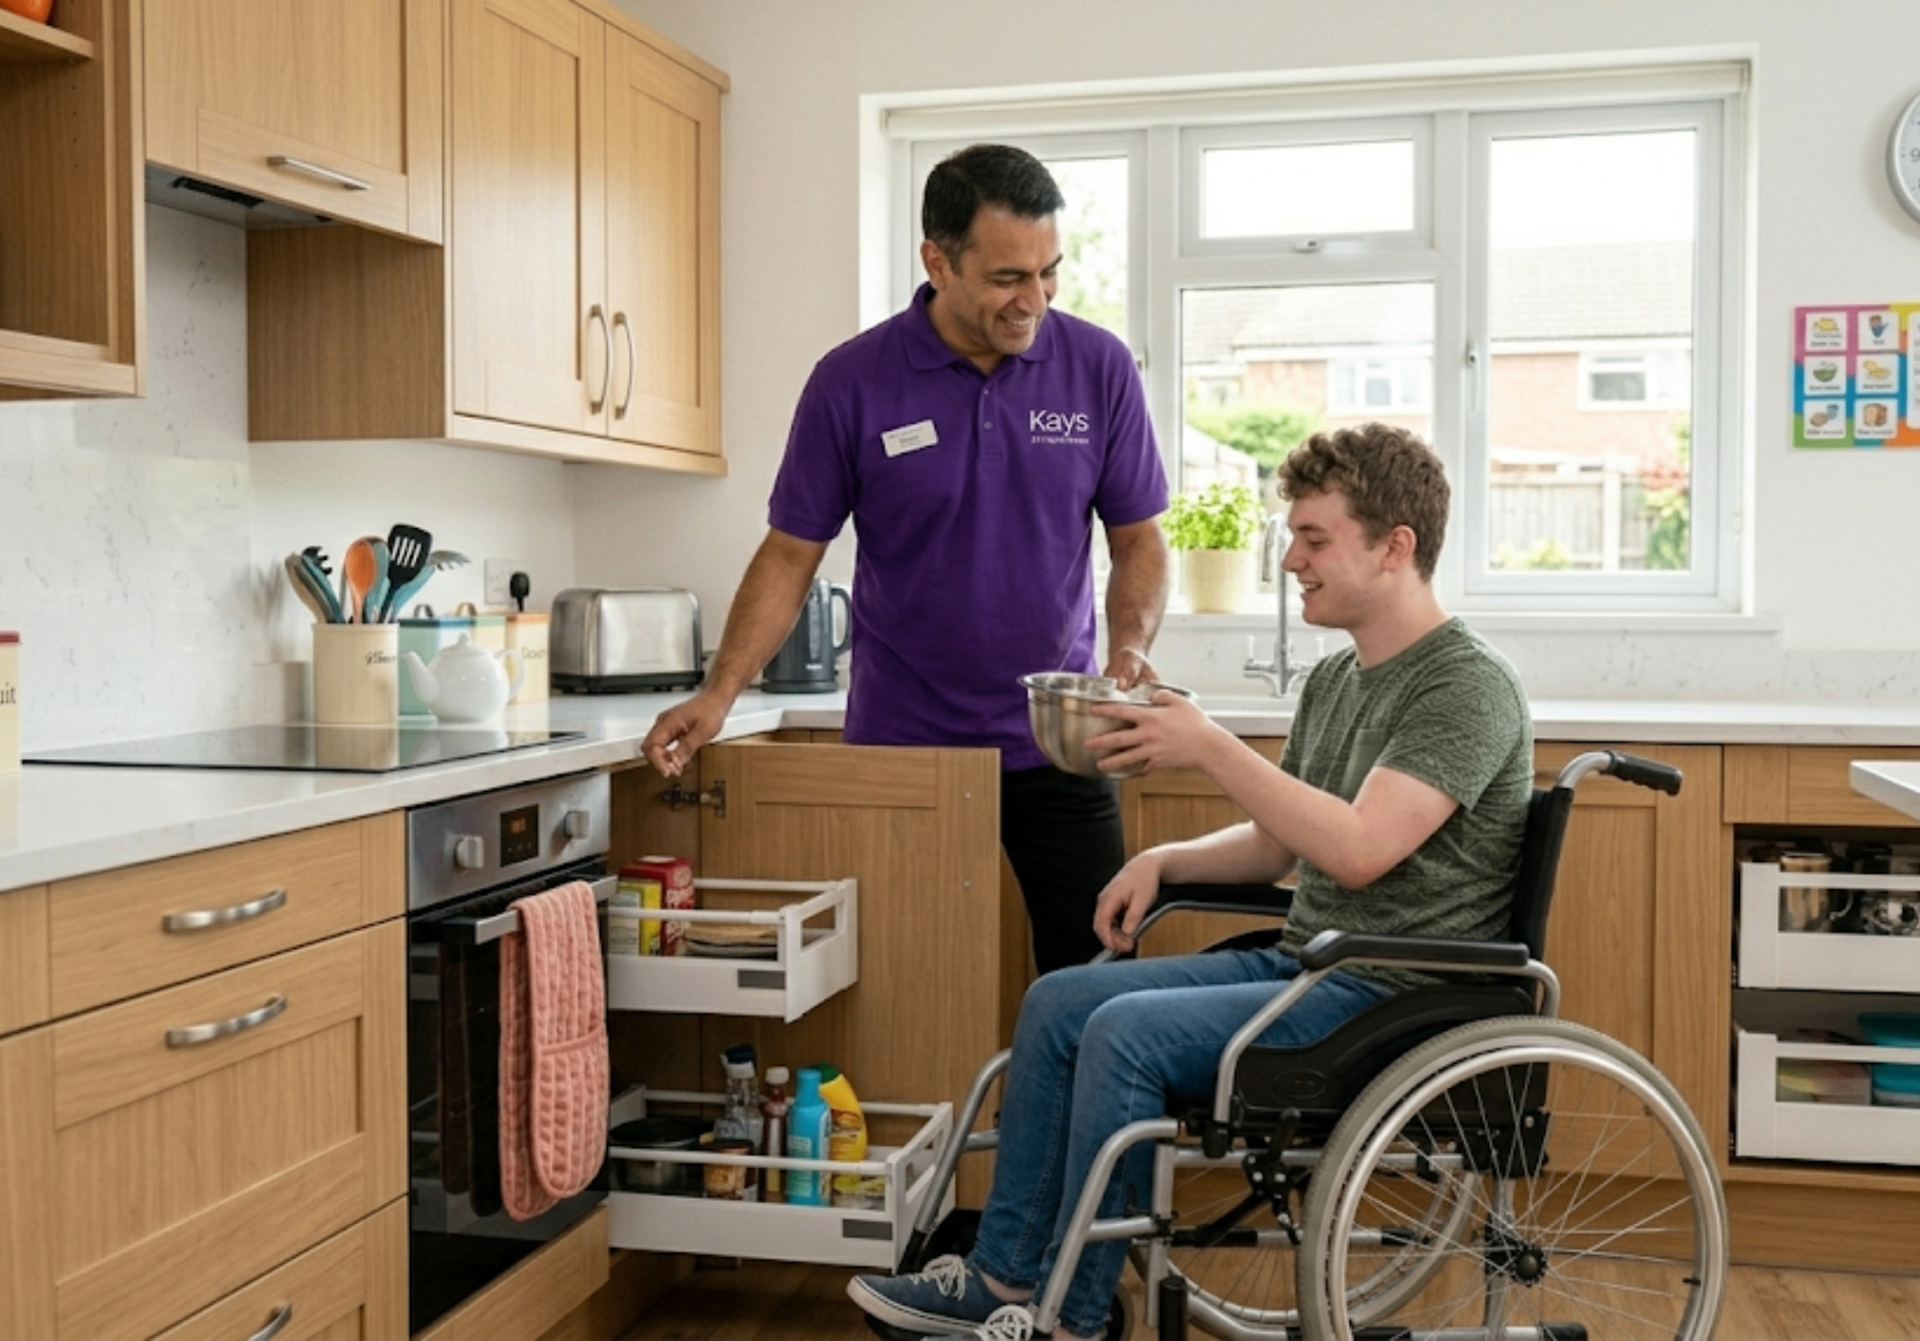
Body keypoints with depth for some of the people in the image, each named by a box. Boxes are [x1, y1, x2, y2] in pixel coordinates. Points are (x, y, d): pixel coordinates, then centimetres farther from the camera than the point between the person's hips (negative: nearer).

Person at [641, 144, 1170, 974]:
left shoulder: (1099, 369, -2)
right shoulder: (852, 383, -6)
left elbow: (1137, 537, 5)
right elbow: (791, 553, -1)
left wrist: (1129, 650, -14)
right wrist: (720, 693, -13)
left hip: (1054, 743, 1)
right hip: (899, 747, -1)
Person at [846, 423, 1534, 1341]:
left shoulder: (1467, 686, -14)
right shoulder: (1334, 678, 13)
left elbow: (1359, 849, -27)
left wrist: (1209, 747, -26)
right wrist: (1163, 862, 2)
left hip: (1397, 998, -9)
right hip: (1303, 964, 9)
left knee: (1127, 1032, -23)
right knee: (1058, 1003, 0)